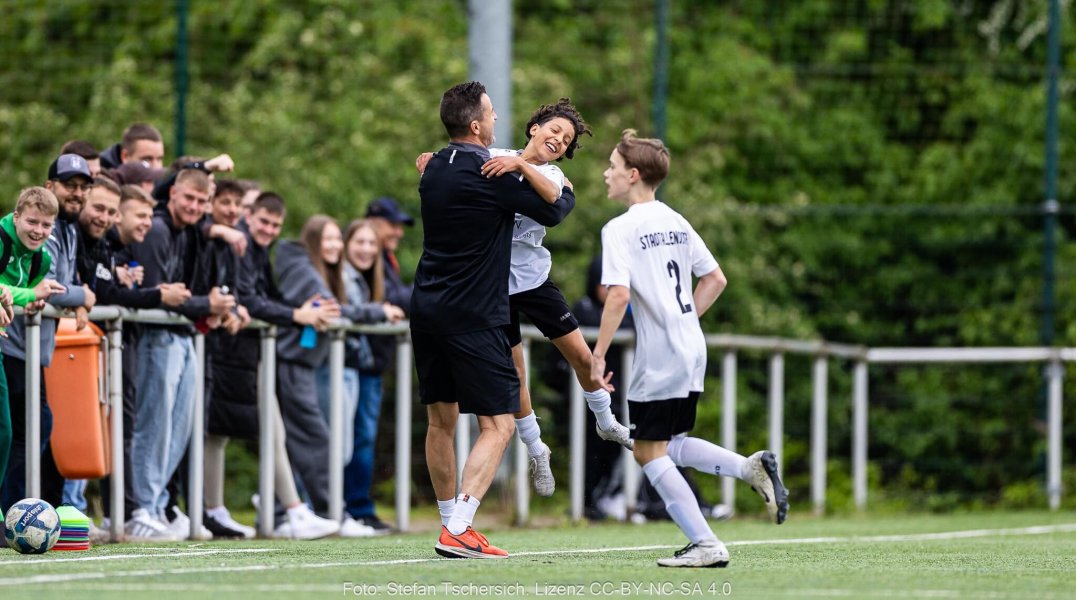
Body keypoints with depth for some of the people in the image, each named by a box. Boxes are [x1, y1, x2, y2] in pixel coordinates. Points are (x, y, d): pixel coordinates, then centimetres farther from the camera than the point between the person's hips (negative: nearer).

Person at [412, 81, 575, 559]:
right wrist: (567, 193, 19)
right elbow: (551, 212, -5)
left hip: (428, 308, 8)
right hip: (473, 318, -8)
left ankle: (452, 521, 21)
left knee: (441, 420, 14)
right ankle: (457, 532, -16)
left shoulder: (435, 168, 8)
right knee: (498, 426, -5)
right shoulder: (490, 174, -15)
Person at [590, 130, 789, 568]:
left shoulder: (621, 229, -12)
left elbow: (618, 294, -22)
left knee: (648, 452, 1)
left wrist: (597, 356, -17)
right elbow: (716, 279, 17)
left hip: (658, 358, -8)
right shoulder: (676, 222, 12)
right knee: (669, 444, 21)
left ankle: (705, 544, -5)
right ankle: (751, 467, 3)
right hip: (693, 350, 8)